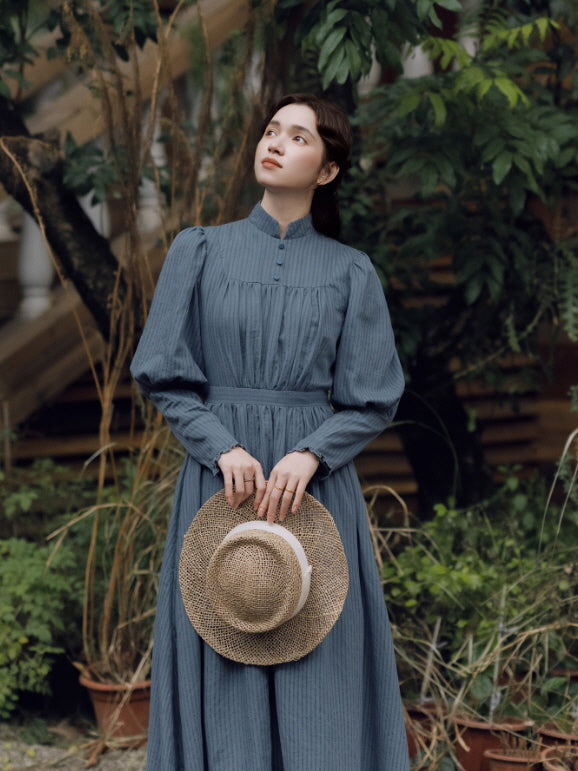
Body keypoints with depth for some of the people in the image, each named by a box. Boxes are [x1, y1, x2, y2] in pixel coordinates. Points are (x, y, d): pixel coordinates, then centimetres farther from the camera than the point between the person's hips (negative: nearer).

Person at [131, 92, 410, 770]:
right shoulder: (200, 251, 6)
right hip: (219, 481, 0)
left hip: (316, 483, 0)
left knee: (318, 675, 1)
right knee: (224, 674, 1)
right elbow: (163, 377, 3)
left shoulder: (350, 272, 6)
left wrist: (309, 456, -14)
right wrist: (224, 448, -12)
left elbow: (373, 401, 4)